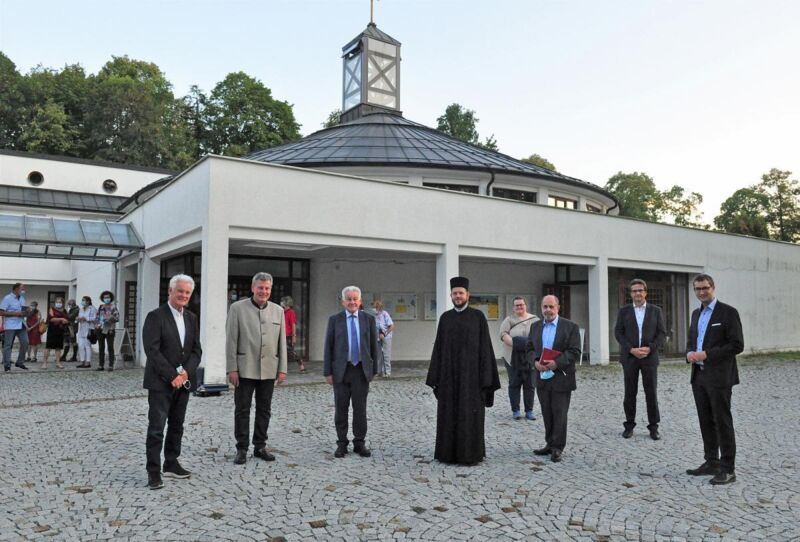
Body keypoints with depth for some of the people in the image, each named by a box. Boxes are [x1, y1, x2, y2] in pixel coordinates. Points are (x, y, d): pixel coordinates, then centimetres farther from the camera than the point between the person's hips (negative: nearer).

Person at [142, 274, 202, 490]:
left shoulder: (192, 318, 9)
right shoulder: (155, 316, -9)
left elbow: (196, 350, 7)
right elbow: (152, 350, -16)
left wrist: (185, 372, -10)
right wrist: (172, 376, -18)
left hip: (183, 381, 6)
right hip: (160, 382, -6)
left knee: (176, 426, 14)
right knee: (156, 428, -3)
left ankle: (171, 464, 25)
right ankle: (154, 472, 6)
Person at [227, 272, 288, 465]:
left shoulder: (278, 311, 7)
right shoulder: (238, 308, -2)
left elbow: (282, 342, 8)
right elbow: (231, 340, -4)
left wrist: (282, 369, 3)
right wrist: (232, 368, -8)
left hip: (269, 370, 3)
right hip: (245, 369, -3)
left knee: (264, 410, 10)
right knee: (242, 410, 5)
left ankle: (260, 446, 22)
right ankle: (242, 448, 15)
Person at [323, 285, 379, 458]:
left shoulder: (369, 319, 4)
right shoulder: (334, 320, 1)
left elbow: (374, 346, 7)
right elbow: (328, 347, 1)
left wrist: (374, 370, 5)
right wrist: (328, 372, -3)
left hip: (362, 370, 1)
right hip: (341, 370, 0)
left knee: (360, 409, 6)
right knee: (341, 409, 7)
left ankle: (359, 443, 18)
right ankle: (342, 443, 18)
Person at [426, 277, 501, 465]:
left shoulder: (478, 316, -2)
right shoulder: (445, 318, 7)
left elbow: (485, 347, -4)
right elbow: (438, 347, 7)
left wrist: (485, 377, -10)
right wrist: (435, 376, 2)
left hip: (470, 372, -3)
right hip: (449, 373, 3)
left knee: (470, 414, 1)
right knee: (449, 413, 7)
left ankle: (470, 453, 13)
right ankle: (449, 452, 18)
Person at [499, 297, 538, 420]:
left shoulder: (534, 319, 10)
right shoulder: (509, 320, 6)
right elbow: (503, 334, -6)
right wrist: (514, 343, -20)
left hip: (530, 357, 1)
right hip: (513, 358, -1)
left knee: (529, 384, 4)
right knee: (514, 384, 2)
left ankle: (529, 411, 12)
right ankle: (515, 410, 10)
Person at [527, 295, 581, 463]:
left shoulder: (570, 327, -5)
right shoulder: (535, 326, 10)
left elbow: (575, 352, -10)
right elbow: (530, 348, 10)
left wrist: (557, 363, -21)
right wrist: (535, 361, -10)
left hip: (561, 378, -4)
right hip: (542, 378, 4)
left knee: (559, 414, 2)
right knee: (547, 414, 12)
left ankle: (558, 448, 11)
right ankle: (550, 444, 24)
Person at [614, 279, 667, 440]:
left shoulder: (656, 310, 6)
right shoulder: (624, 311, 5)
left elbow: (662, 333, 3)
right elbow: (618, 333, 2)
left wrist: (649, 348, -11)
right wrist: (631, 349, -11)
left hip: (649, 357, 0)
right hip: (629, 357, 0)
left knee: (651, 393, 2)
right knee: (630, 393, 5)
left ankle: (653, 427, 12)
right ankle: (629, 425, 15)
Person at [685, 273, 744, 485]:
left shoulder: (728, 312, -8)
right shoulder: (696, 314, 14)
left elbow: (737, 345, -14)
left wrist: (707, 354, -19)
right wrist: (690, 353, -1)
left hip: (719, 377, -7)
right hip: (699, 376, 7)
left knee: (722, 422, -1)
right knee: (706, 422, 13)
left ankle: (728, 469, 6)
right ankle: (711, 462, 23)